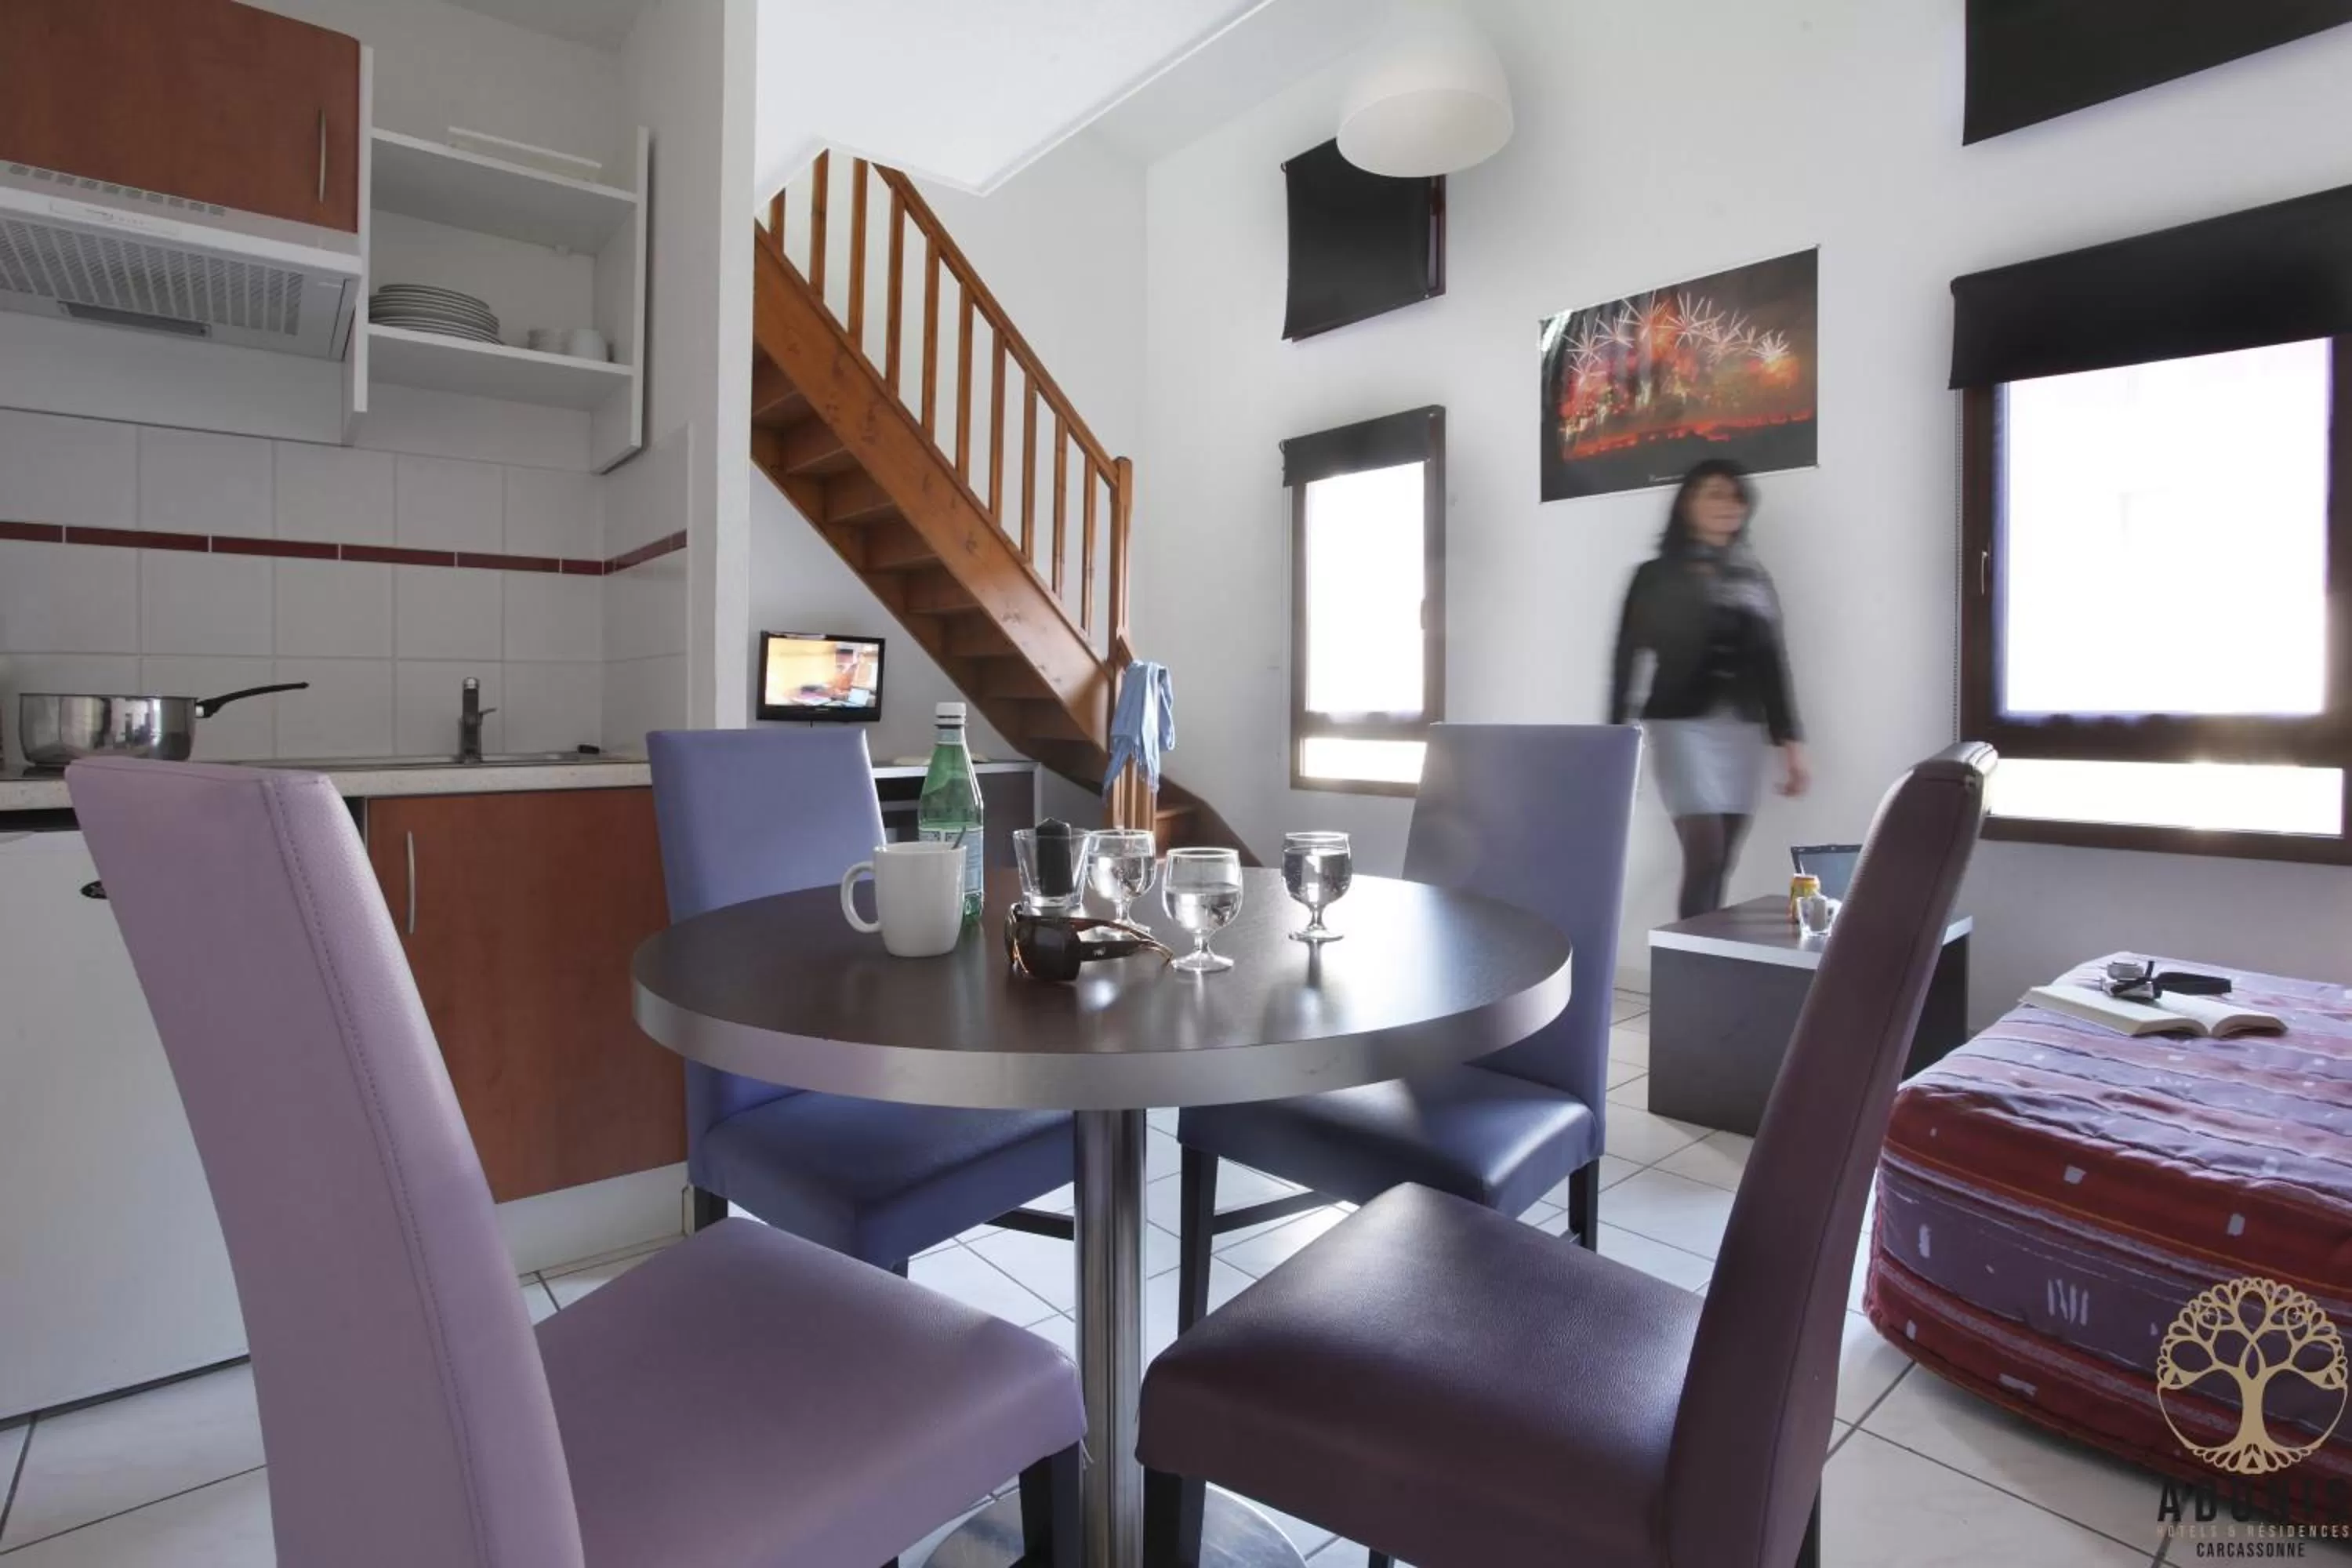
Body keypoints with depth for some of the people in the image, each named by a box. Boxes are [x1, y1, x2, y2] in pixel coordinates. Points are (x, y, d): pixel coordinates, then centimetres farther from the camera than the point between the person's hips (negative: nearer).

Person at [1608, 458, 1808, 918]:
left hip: (1743, 729, 5)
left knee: (1722, 865, 4)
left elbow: (1772, 664, 15)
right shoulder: (1657, 576, 3)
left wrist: (1790, 741, 9)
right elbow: (1627, 659, -2)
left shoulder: (1756, 579, 16)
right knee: (1706, 857, -14)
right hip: (1681, 724, -4)